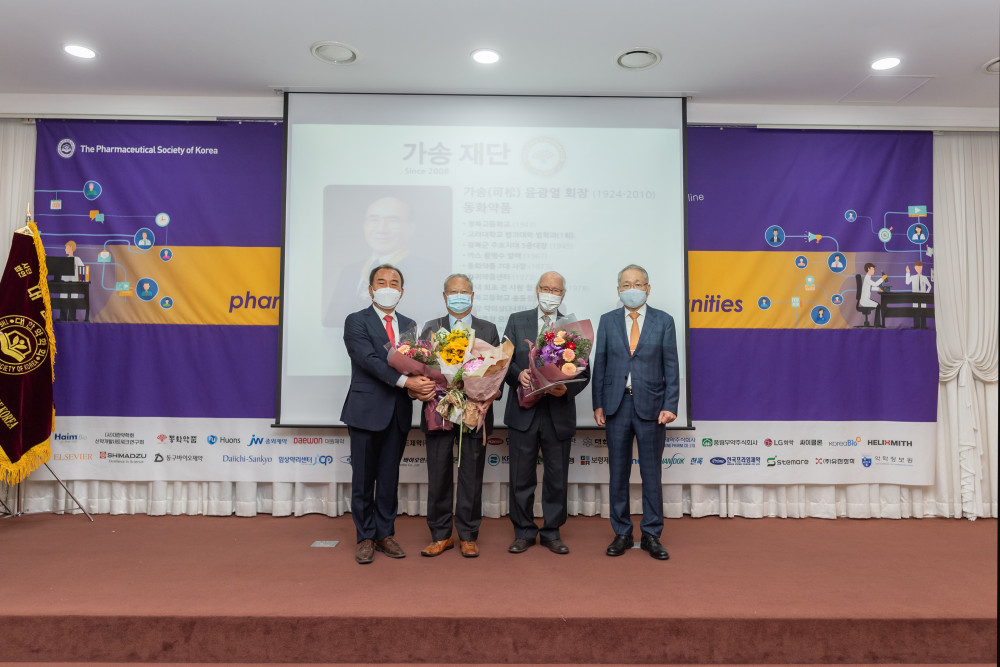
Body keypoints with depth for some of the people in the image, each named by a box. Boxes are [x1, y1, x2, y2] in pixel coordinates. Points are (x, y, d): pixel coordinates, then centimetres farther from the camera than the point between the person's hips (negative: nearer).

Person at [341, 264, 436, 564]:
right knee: (363, 478, 5)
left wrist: (422, 383, -15)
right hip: (367, 410, -4)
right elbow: (369, 359, -17)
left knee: (390, 477, 12)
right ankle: (366, 537, 18)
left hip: (398, 412, 4)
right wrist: (405, 381, -26)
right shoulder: (356, 321, -4)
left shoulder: (409, 325, 14)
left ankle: (385, 534, 24)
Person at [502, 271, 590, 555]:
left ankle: (552, 532, 24)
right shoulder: (517, 320, 8)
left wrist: (567, 389, -15)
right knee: (521, 477, 6)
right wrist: (517, 374, -16)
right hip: (523, 411, 0)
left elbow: (584, 372, 4)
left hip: (559, 413, 0)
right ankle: (523, 532, 22)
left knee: (557, 478, 9)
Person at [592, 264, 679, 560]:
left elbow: (671, 367, 0)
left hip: (651, 405, -1)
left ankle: (651, 535, 20)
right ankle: (622, 533, 21)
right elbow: (599, 364, 5)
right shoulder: (608, 321, 6)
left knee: (651, 473, 6)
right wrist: (598, 404, 0)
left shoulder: (664, 321, 3)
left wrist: (670, 405, -8)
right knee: (618, 472, 8)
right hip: (617, 404, 1)